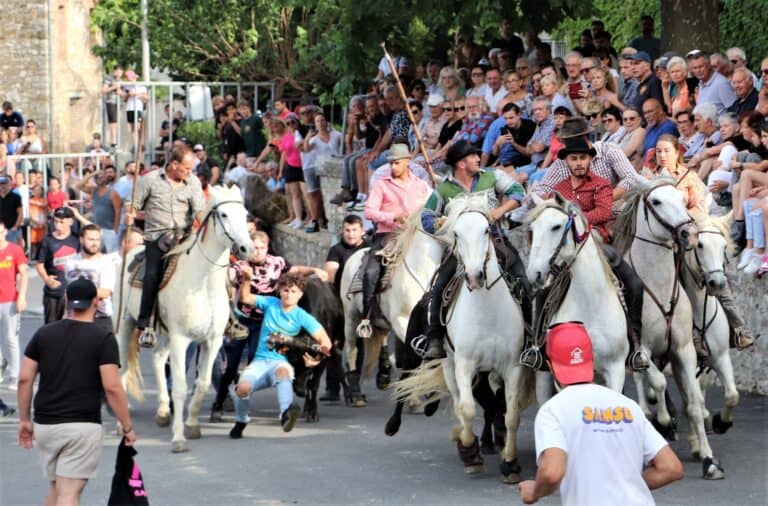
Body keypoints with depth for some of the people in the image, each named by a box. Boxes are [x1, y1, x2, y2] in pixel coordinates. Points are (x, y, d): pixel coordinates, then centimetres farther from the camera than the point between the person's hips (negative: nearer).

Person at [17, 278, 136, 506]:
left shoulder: (44, 334, 6)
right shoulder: (103, 338, -6)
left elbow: (24, 379, 4)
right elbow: (112, 387, -13)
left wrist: (24, 419, 14)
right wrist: (127, 427, -5)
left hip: (45, 425, 5)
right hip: (83, 426, -4)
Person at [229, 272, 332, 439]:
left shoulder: (302, 317, 0)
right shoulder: (270, 304, 8)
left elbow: (325, 340, -5)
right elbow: (245, 298, 6)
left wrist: (318, 357, -23)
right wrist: (245, 281, -12)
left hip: (281, 362, -2)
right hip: (260, 361, 2)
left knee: (283, 370, -41)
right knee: (243, 387, -28)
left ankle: (286, 414, -62)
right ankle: (240, 422, 3)